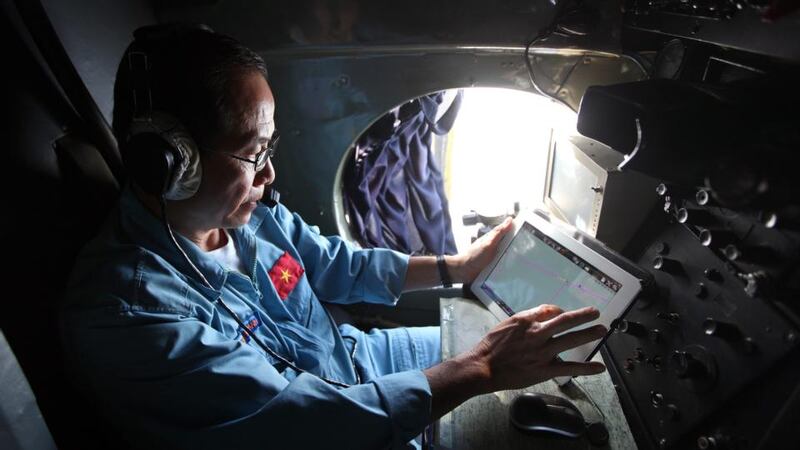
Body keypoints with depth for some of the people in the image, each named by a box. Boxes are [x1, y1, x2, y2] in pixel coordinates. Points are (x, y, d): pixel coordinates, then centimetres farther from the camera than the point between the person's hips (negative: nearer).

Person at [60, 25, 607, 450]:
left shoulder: (243, 213, -10)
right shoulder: (129, 313, -32)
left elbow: (340, 265, 4)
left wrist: (455, 266, 0)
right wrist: (482, 368, -29)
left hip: (357, 354, 6)